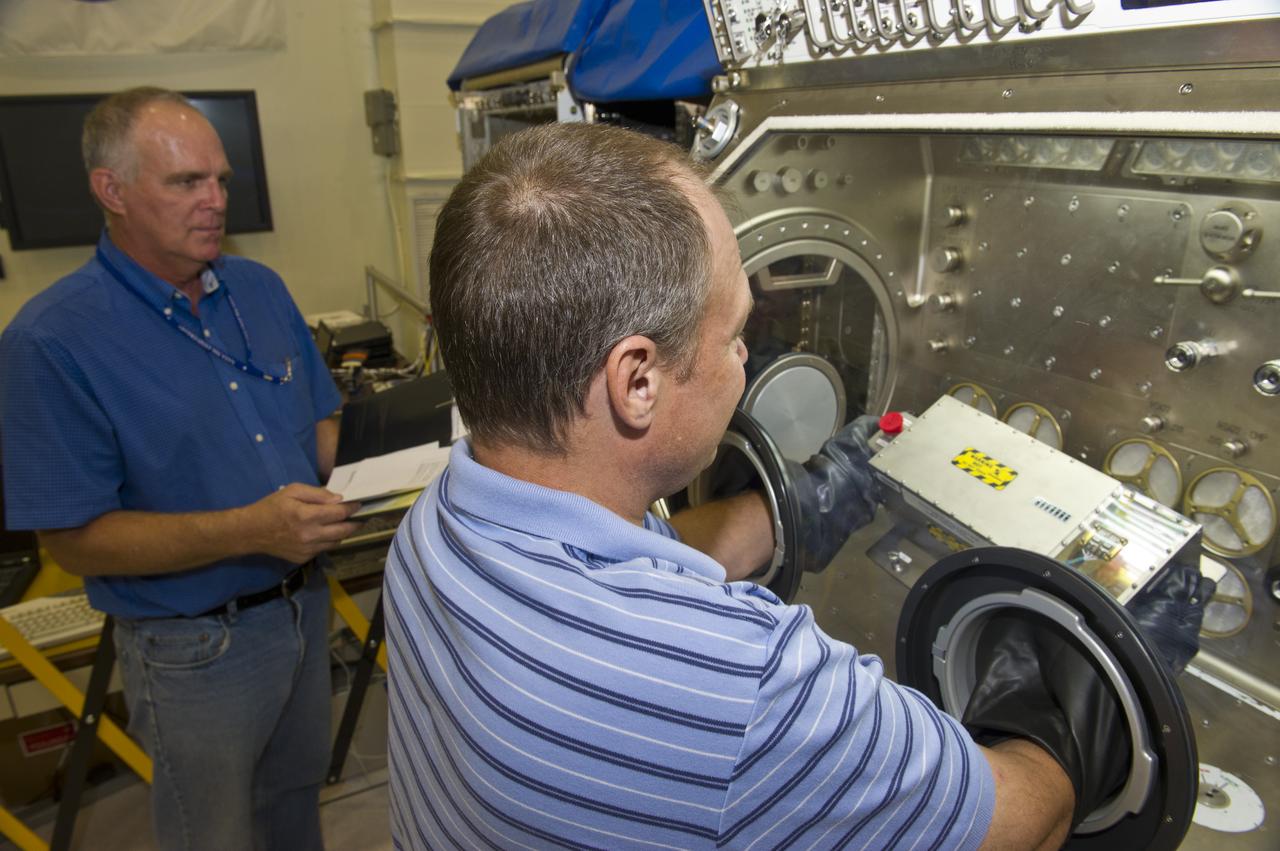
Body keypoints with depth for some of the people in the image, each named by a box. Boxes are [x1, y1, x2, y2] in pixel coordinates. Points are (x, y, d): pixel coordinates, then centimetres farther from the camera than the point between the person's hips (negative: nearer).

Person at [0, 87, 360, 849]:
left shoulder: (262, 289, -1)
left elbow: (321, 422, 8)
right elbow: (76, 539, -19)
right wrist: (251, 530, -31)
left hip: (305, 605, 5)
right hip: (196, 646, -5)